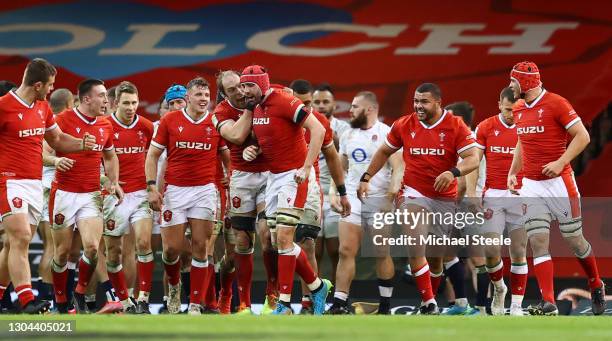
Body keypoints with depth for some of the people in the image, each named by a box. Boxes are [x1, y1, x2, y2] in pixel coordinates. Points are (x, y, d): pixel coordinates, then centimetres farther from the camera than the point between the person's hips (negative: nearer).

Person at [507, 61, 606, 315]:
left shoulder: (556, 104, -12)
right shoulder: (519, 110, 11)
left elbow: (582, 136, -13)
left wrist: (561, 163, -22)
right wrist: (513, 172, 19)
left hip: (559, 182, -6)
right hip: (531, 185, 6)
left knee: (573, 239, 4)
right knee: (538, 242, -5)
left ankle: (596, 287, 28)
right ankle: (548, 304, -9)